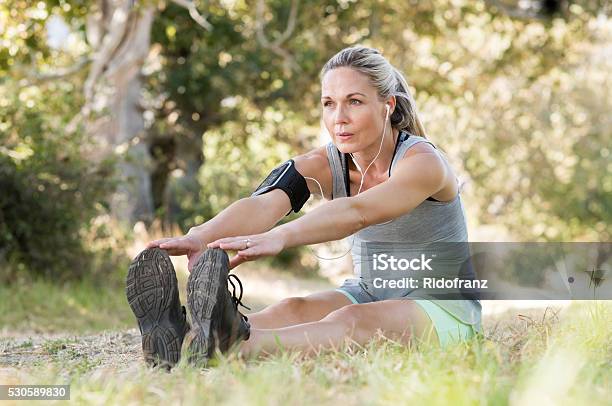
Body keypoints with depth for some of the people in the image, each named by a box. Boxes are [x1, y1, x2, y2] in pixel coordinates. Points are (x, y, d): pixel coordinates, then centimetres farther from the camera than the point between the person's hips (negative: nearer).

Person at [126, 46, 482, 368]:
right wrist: (201, 237, -48)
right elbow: (263, 204, -27)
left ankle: (236, 346, -67)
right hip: (368, 295, 5)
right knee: (292, 310, -28)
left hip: (445, 306, -5)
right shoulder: (324, 165, -5)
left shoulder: (423, 161, -20)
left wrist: (278, 238, -58)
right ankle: (183, 339, -57)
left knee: (350, 321, -37)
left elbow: (357, 212, -41)